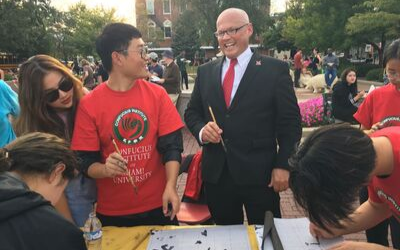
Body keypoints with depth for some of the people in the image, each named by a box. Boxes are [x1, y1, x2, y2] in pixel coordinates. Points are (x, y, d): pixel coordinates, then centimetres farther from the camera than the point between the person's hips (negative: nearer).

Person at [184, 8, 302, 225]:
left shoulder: (275, 69, -3)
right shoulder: (205, 71, 9)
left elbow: (290, 122, -3)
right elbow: (191, 112, 13)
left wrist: (283, 165, -8)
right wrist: (202, 130, -8)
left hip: (259, 173, -3)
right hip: (216, 173, 4)